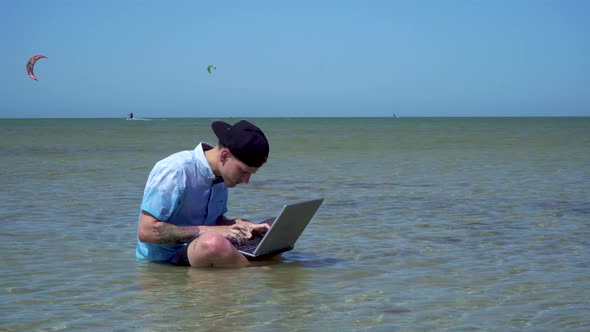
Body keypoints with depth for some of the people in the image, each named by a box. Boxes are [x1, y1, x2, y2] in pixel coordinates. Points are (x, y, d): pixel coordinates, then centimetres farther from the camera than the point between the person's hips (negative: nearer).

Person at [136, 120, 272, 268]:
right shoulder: (175, 171, -18)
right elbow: (146, 231, -22)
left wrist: (239, 225, -5)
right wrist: (207, 231, -25)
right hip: (162, 263, -8)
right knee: (213, 242, -38)